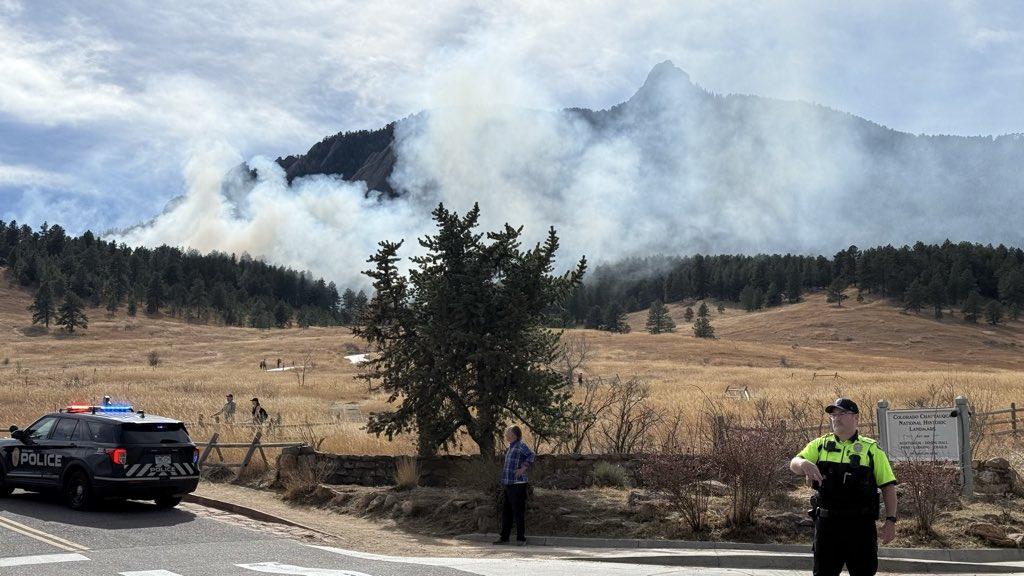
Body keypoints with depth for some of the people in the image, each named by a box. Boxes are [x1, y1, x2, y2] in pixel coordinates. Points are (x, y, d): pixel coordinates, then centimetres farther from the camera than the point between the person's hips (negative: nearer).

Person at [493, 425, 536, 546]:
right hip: (509, 484, 9)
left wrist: (523, 468, -25)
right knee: (506, 512, 12)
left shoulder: (520, 445, -12)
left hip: (518, 484, -9)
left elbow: (532, 455, -27)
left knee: (518, 512, -4)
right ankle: (504, 537, 18)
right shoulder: (511, 448, 17)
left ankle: (521, 538, 1)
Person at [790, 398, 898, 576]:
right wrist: (804, 463, -29)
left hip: (860, 524, -1)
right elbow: (793, 464, -5)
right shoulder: (820, 445, 7)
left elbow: (888, 486, 2)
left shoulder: (871, 449, 3)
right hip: (826, 522, 1)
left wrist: (890, 520, -7)